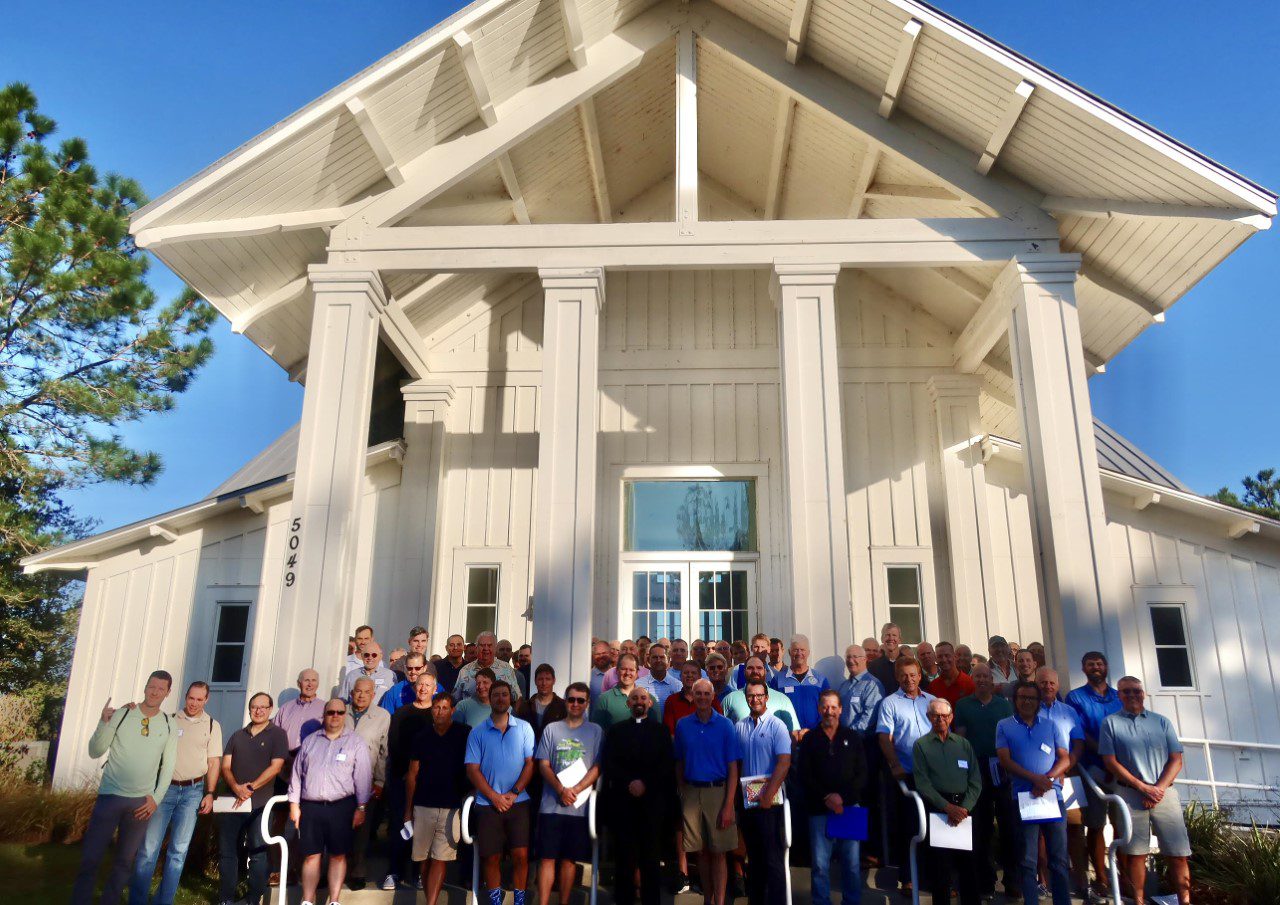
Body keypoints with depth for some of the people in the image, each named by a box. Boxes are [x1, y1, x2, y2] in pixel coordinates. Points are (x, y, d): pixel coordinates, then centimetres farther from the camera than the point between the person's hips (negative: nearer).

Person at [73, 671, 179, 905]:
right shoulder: (121, 714, -3)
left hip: (142, 802, 2)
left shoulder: (169, 725, 3)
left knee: (125, 860, 10)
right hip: (110, 796, -2)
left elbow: (168, 766, 6)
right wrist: (104, 723, -20)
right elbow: (95, 751, -5)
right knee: (90, 857, -2)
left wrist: (156, 798, -1)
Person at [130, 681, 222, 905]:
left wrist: (210, 793, -2)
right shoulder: (170, 720, 5)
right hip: (165, 787, 0)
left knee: (179, 850, 4)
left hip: (193, 791, 0)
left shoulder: (212, 725, 5)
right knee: (149, 847, -3)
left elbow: (214, 762, 5)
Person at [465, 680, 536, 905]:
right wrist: (494, 797, -9)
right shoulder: (477, 732, 5)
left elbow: (530, 763, 1)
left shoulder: (524, 728, 5)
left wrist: (514, 793, -9)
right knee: (492, 857, 4)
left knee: (521, 855, -4)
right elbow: (472, 770, 0)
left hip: (518, 802, 0)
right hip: (487, 804, 0)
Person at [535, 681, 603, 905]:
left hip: (579, 807, 0)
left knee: (569, 859, 7)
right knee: (547, 858, -1)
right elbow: (543, 765, 2)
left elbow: (597, 768, 0)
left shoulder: (595, 732, 6)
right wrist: (561, 790, -13)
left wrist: (575, 790, -13)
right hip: (551, 805, 0)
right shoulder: (552, 729, 7)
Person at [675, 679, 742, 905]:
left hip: (717, 792, -2)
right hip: (691, 793, 2)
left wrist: (728, 805, -10)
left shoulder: (725, 725, -3)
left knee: (718, 852, 0)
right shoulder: (682, 725, 4)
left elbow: (733, 768, -4)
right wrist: (682, 797, 5)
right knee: (702, 851, 9)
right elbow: (679, 764, 10)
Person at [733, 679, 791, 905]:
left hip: (769, 800, -4)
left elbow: (784, 762, -14)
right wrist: (736, 795, 2)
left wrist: (768, 794, -18)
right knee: (753, 855, 15)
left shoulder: (776, 726, -7)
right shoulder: (740, 727, 6)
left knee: (773, 856, -1)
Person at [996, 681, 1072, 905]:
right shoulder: (1004, 726, 5)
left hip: (1053, 796, 1)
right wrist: (1035, 778, -16)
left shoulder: (1051, 725, 11)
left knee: (1059, 857, 5)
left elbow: (1065, 759, 5)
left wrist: (1049, 778, -12)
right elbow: (1005, 760, -4)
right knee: (1028, 860, 4)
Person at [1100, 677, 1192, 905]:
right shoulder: (1111, 723, 4)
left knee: (1178, 853, -1)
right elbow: (1110, 762, -2)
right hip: (1130, 794, -2)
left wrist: (1159, 788, -8)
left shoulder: (1161, 722, 11)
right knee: (1135, 853, 1)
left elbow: (1176, 760, 6)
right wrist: (1143, 787, -10)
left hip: (1164, 792, 2)